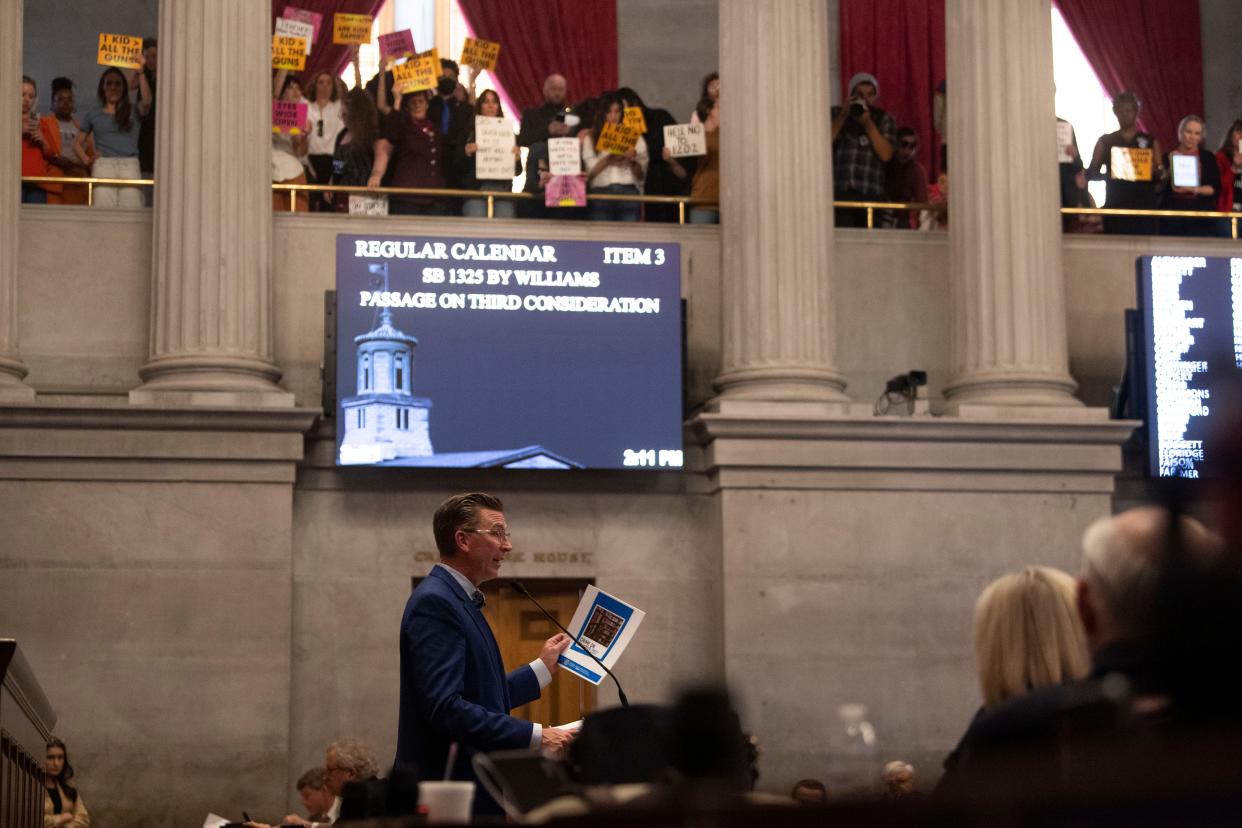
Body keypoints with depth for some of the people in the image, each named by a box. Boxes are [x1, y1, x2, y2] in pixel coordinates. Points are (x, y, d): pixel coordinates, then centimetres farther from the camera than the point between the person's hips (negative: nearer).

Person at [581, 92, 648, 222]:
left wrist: (633, 161, -8)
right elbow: (591, 171, 4)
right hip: (600, 193, -1)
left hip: (628, 192, 1)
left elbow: (641, 175, 11)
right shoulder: (590, 138, 13)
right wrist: (609, 158, -8)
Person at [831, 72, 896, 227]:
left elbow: (886, 155, -1)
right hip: (840, 193, 0)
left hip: (871, 194, 0)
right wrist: (843, 116, -5)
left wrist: (868, 124, -7)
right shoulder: (836, 114, 15)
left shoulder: (884, 119, 13)